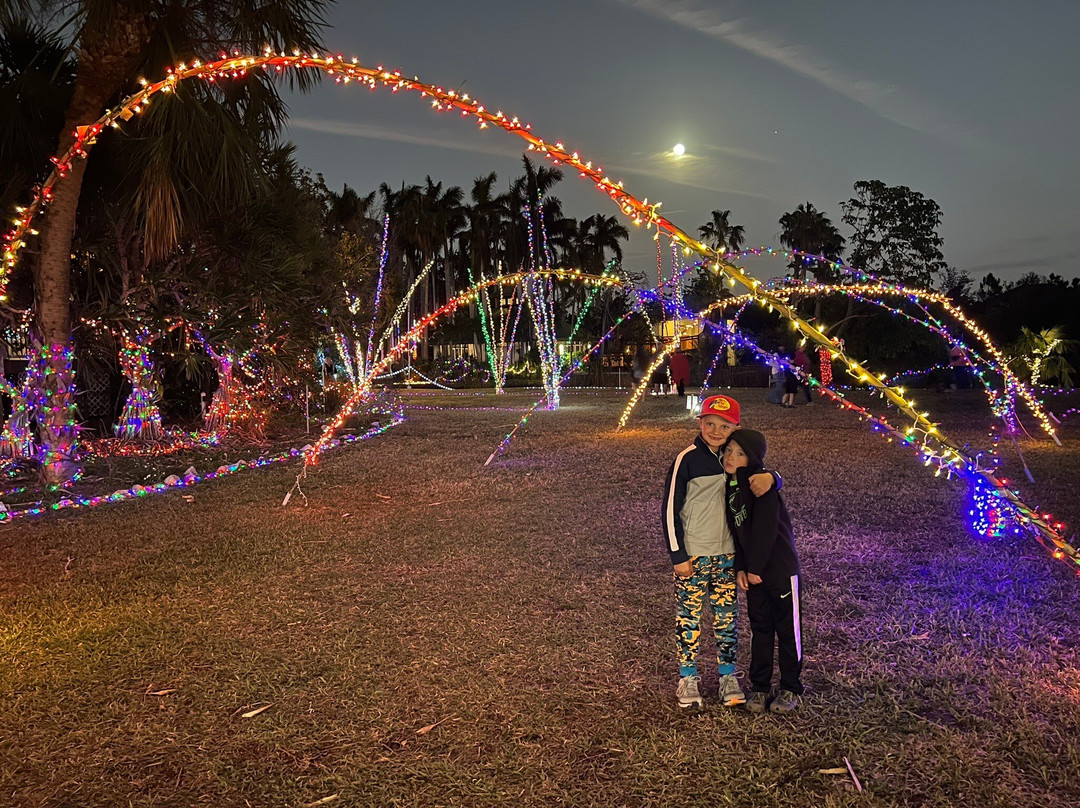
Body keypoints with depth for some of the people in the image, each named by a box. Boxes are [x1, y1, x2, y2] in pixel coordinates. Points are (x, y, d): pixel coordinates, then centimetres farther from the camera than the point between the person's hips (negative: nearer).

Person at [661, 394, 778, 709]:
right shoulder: (687, 459, -11)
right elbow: (670, 508, -10)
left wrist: (770, 478, -17)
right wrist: (678, 555, -11)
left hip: (727, 553, 5)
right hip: (692, 554, -4)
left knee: (726, 618, 11)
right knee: (688, 617, 4)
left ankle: (728, 676, 23)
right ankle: (688, 678, 17)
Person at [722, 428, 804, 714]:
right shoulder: (730, 485, 5)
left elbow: (765, 528, -22)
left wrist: (755, 568, -17)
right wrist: (740, 568, 1)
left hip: (780, 568, -7)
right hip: (752, 570, 7)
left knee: (788, 629, 7)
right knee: (760, 629, 14)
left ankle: (791, 690, 20)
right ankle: (760, 688, 25)